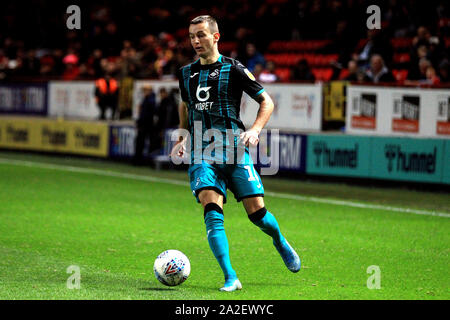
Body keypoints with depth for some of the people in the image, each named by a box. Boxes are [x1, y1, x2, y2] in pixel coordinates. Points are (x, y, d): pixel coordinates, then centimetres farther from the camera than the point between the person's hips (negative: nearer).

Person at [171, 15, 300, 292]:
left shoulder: (233, 69, -1)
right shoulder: (186, 74, 12)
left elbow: (267, 101, 3)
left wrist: (256, 129, -13)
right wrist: (184, 138, 20)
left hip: (233, 148, -3)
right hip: (201, 153, 3)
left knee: (257, 212, -3)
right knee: (212, 210, -18)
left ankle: (281, 242, 33)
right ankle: (231, 279, -20)